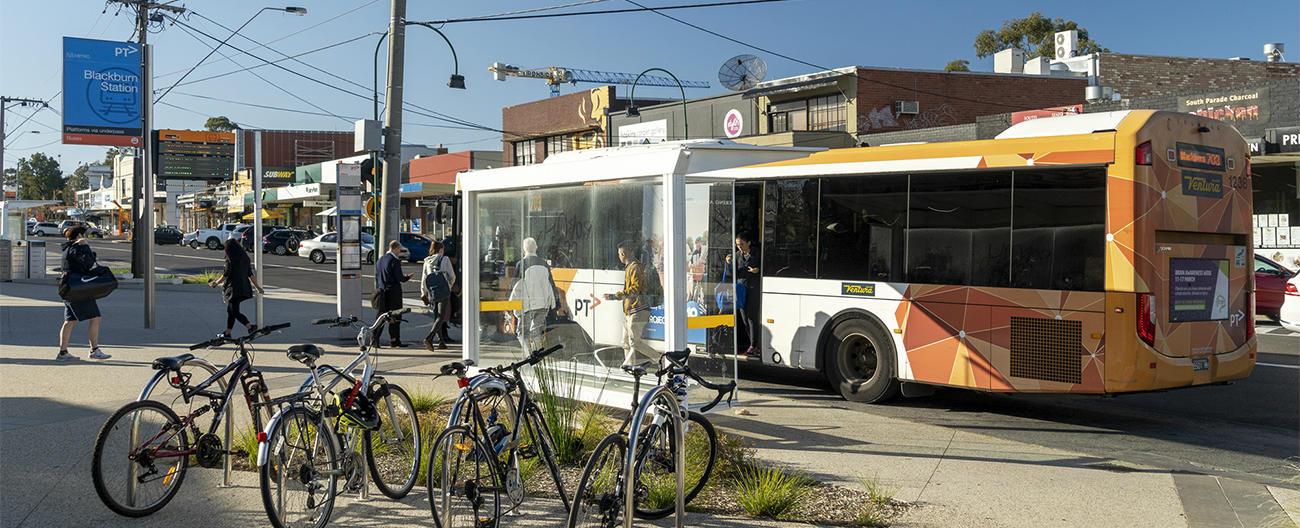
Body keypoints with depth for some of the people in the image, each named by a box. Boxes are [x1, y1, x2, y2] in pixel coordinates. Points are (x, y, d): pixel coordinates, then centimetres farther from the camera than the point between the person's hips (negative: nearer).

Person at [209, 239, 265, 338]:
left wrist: (215, 283, 6)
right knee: (230, 310, 19)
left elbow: (225, 275, -10)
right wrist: (258, 287, 15)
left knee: (234, 311, -5)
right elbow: (251, 275, 9)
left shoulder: (231, 260, -15)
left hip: (233, 289, -8)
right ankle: (227, 333, 26)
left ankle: (250, 326, -22)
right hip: (244, 288, 8)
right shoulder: (245, 258, 7)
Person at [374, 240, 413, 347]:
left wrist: (378, 289, 18)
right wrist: (407, 277, 4)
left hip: (382, 292, 7)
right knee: (394, 318, 0)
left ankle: (375, 339, 9)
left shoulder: (380, 260, 11)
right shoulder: (395, 261, -13)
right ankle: (394, 341, 3)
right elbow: (399, 278, -15)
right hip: (393, 292, -7)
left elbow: (377, 277, 13)